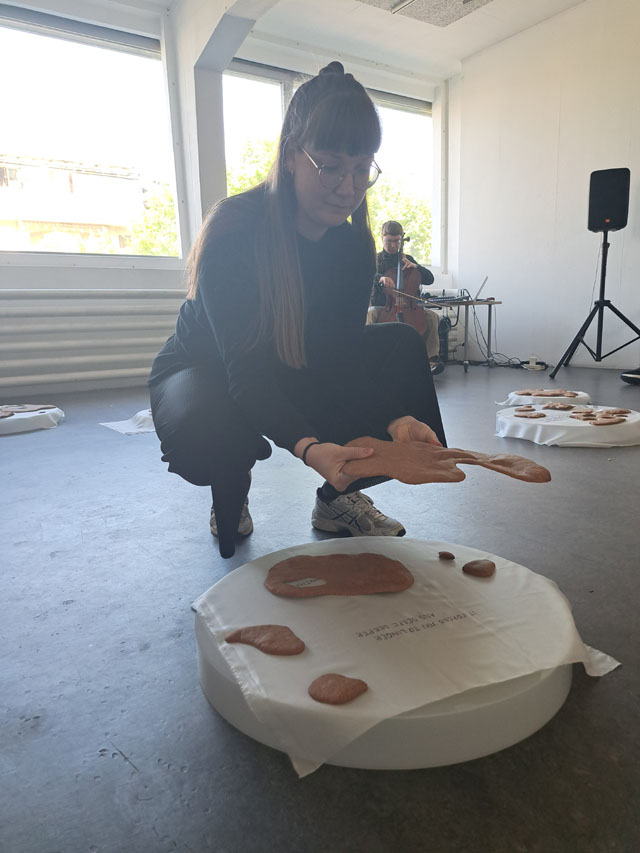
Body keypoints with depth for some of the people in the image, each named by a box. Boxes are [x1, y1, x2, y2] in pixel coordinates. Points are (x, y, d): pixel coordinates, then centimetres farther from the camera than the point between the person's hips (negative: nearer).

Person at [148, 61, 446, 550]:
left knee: (401, 345, -12)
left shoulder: (354, 245, -9)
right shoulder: (233, 229, -26)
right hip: (206, 374, -4)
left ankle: (337, 496, -1)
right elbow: (245, 370, -33)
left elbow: (344, 352, -12)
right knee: (209, 433, -41)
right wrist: (307, 446, -50)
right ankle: (232, 490, 1)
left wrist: (395, 418, -31)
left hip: (295, 377, 5)